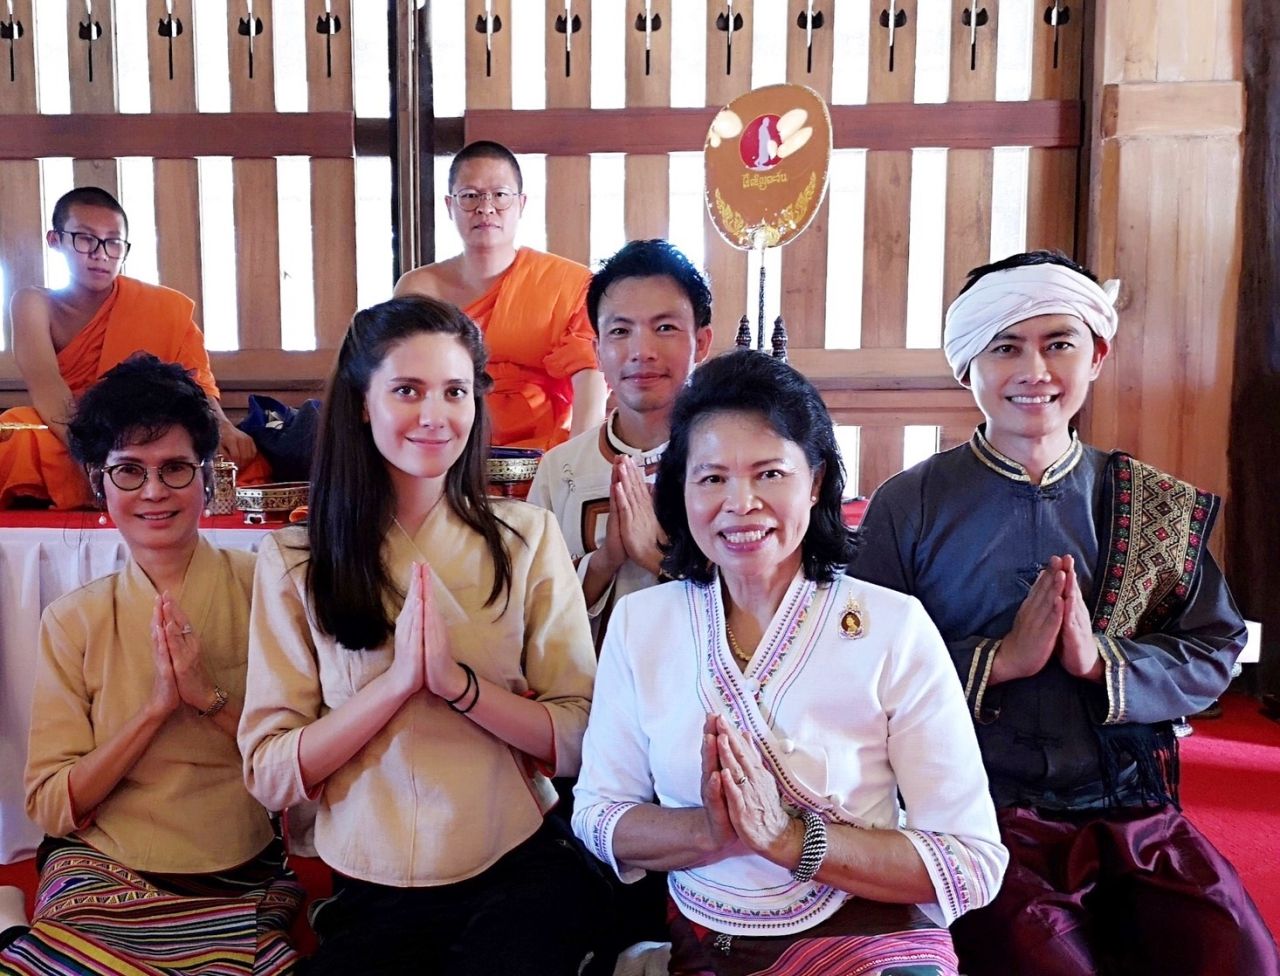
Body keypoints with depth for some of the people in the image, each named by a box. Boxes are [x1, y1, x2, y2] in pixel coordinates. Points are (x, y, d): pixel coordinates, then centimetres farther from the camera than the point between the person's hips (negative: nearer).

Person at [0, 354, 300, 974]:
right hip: (101, 880, 1)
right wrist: (157, 706, -14)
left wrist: (210, 696, -16)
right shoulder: (73, 621, 3)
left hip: (239, 893, -1)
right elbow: (50, 807, -2)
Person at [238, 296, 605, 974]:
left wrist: (457, 681, -20)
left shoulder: (527, 537, -1)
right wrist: (399, 679, -18)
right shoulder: (292, 562, -1)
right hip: (370, 892, 1)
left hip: (519, 876, 0)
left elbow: (580, 740, -5)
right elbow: (268, 774, -6)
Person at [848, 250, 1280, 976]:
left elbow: (1214, 656, 5)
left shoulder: (1161, 507, 7)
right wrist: (1001, 659, -17)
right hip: (979, 817, -3)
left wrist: (1101, 660, -13)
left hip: (1136, 815, 4)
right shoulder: (907, 507, -3)